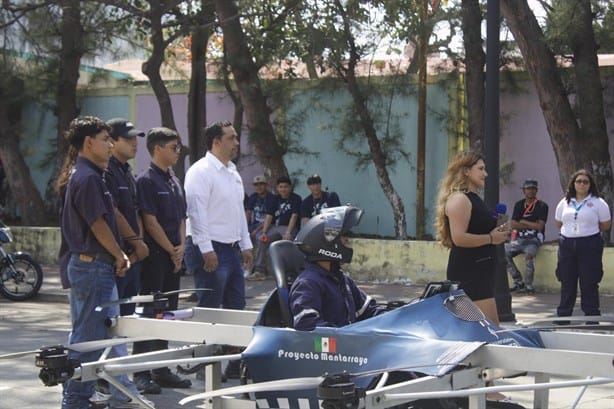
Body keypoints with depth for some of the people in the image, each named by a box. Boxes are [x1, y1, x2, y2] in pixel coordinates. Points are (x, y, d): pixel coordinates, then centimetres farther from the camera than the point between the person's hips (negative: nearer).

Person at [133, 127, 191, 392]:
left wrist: (181, 247, 3)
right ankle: (142, 372, 1)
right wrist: (171, 251, -10)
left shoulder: (174, 181, 16)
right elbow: (150, 221, -14)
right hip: (155, 255, -8)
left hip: (173, 256, 8)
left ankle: (161, 370, 19)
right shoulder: (147, 180, -10)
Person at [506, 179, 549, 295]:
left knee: (529, 255, -34)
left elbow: (540, 226, -10)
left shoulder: (542, 206, -1)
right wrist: (532, 225, -6)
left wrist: (523, 222, -3)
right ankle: (518, 281, -7)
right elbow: (513, 225, 1)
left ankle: (528, 285, -17)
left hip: (534, 239, -4)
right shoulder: (519, 205, 11)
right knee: (504, 252, -19)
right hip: (519, 238, 4)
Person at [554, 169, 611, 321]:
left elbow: (606, 225, 4)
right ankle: (563, 316, 16)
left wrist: (589, 230, 6)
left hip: (589, 245, -4)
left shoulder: (598, 203, -1)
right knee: (567, 282, 8)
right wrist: (573, 230, 11)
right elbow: (558, 223, 19)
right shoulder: (564, 203, 10)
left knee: (589, 283, -3)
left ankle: (592, 315, 2)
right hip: (567, 245, 4)